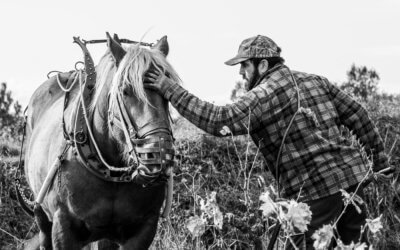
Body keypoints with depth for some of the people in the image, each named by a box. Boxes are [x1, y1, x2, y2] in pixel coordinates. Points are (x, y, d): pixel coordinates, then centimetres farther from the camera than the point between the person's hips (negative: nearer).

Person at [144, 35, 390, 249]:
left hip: (315, 192, -8)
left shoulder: (263, 96, -10)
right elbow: (357, 115, 15)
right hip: (353, 178, 8)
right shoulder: (315, 81, 14)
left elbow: (219, 121, -20)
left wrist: (171, 90, -17)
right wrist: (378, 154, 22)